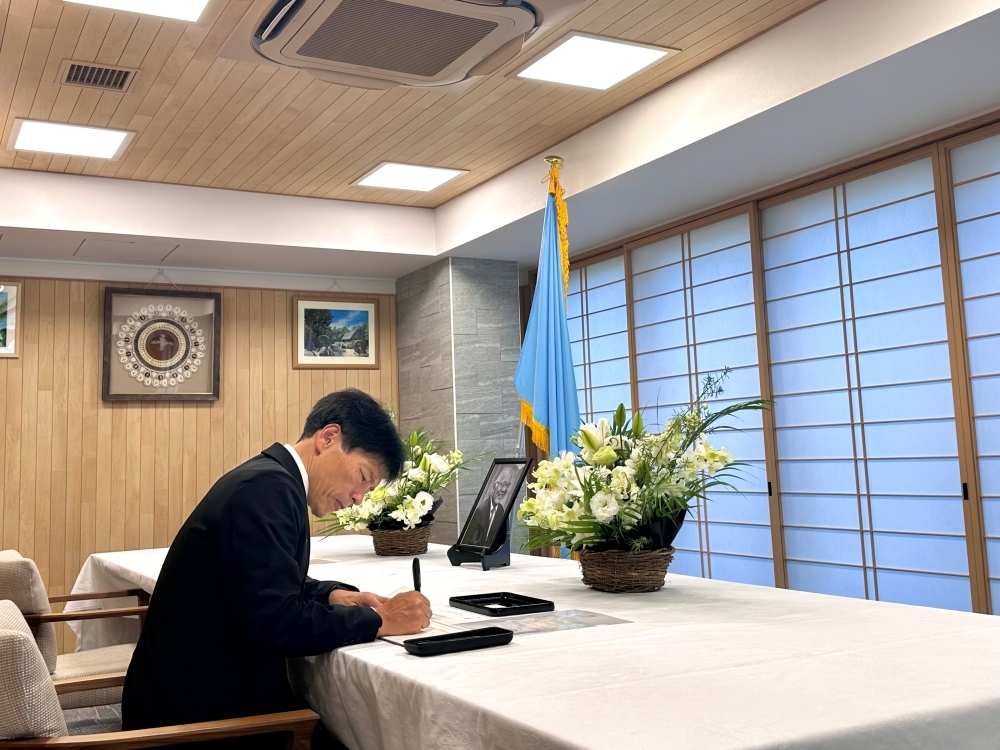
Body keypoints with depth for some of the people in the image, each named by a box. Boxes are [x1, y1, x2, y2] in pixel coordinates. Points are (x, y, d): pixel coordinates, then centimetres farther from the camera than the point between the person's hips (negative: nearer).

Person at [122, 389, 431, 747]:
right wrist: (379, 619, -17)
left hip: (214, 687, 9)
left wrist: (331, 594, 2)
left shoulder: (269, 479, 8)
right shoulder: (268, 487, -22)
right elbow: (277, 621, -27)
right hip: (201, 707, -9)